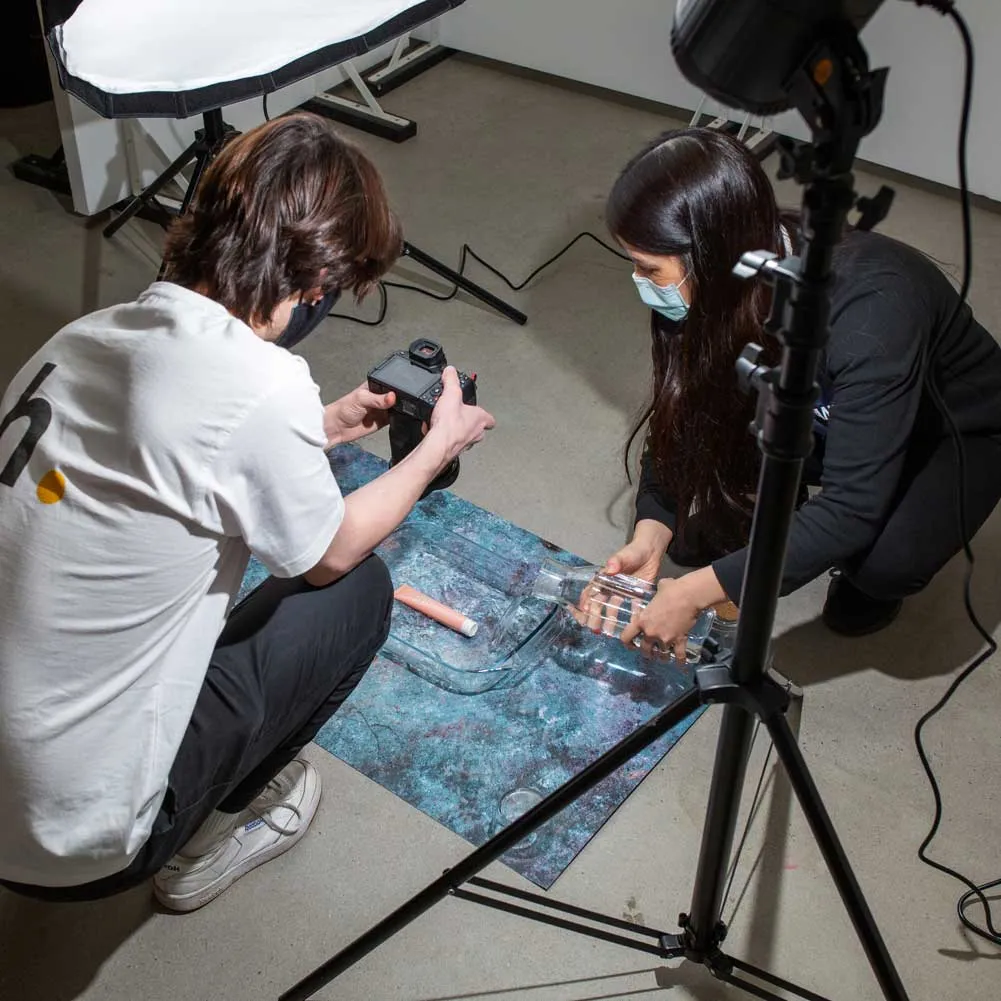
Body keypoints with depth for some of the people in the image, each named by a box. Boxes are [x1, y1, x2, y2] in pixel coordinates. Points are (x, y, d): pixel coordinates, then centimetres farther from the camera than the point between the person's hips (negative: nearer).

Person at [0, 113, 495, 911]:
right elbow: (331, 553, -3)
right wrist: (439, 444, 11)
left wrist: (321, 429, 23)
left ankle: (189, 820, 25)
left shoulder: (85, 336, -2)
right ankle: (206, 840, 18)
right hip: (78, 842, -7)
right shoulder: (263, 383, -24)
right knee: (358, 590, 6)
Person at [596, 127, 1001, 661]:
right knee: (705, 410, -22)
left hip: (953, 429, -5)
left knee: (885, 559, -33)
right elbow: (680, 412, -10)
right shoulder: (731, 287, -23)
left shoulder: (871, 308, -40)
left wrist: (696, 592, -38)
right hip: (826, 412, 5)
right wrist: (651, 531, -26)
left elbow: (852, 509, -39)